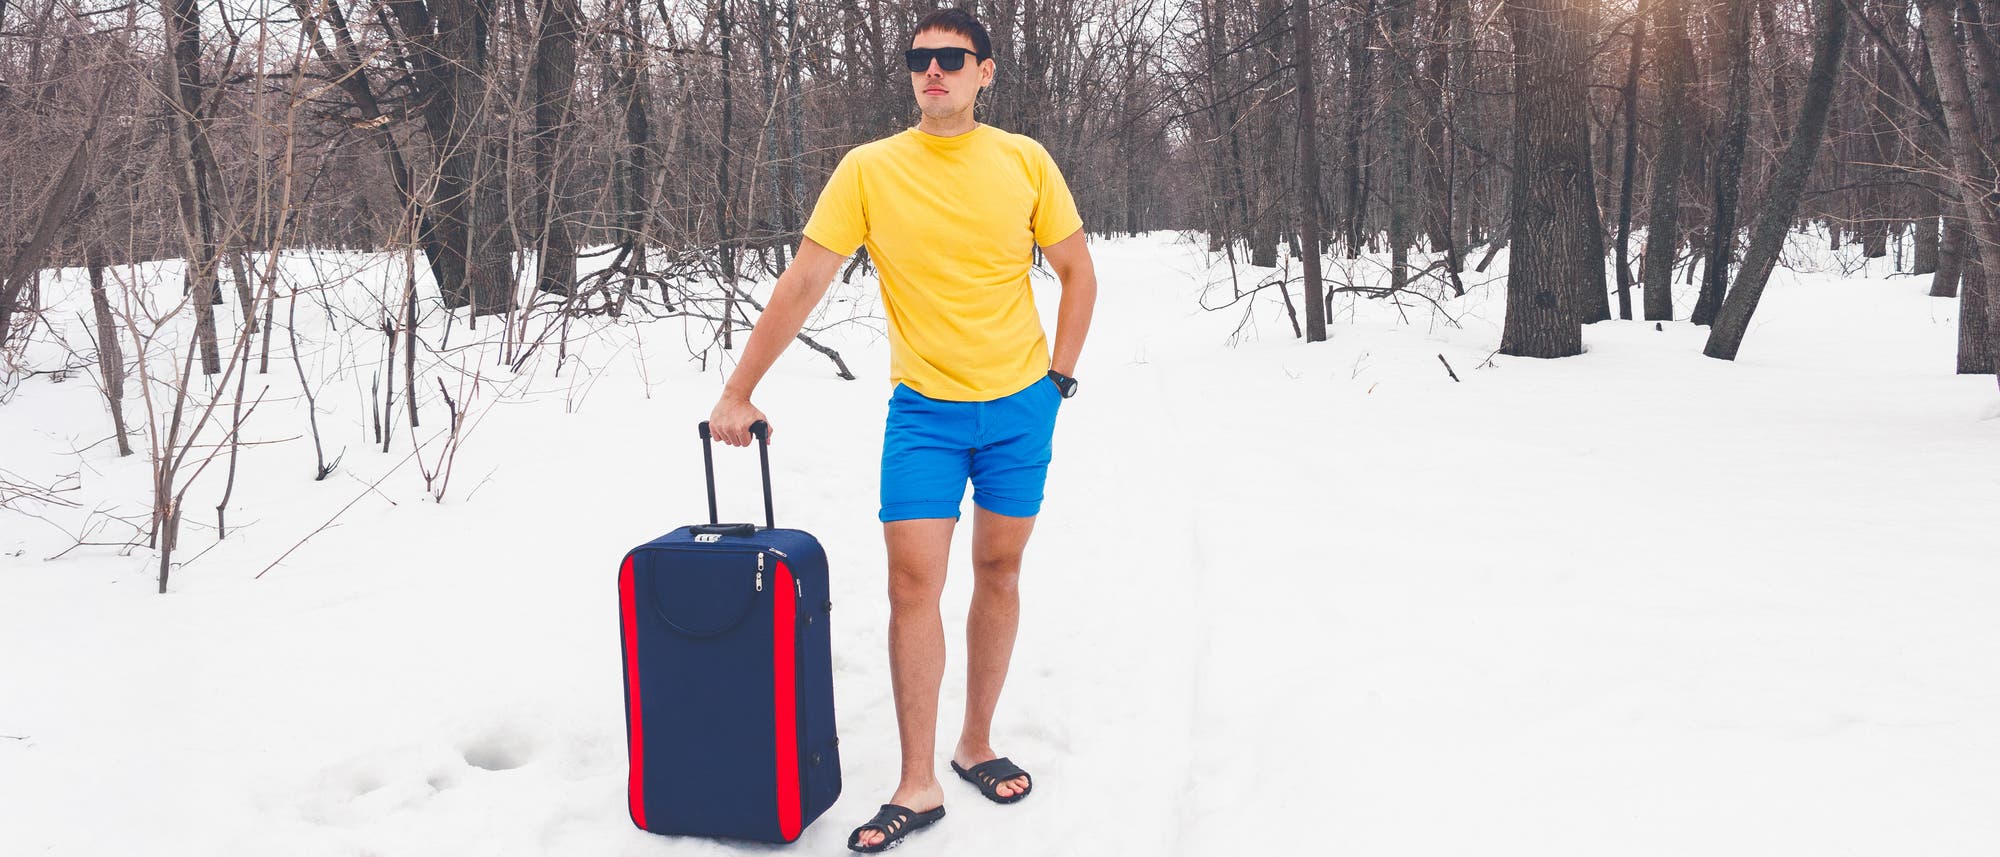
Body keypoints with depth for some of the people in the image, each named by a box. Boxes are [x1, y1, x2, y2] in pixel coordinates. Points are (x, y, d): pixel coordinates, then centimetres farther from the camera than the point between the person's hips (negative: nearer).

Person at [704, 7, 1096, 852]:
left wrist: (1059, 376, 0)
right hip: (925, 407, -1)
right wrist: (737, 393, -8)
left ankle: (976, 745, 27)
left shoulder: (1025, 162, -2)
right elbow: (800, 286, -6)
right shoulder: (869, 170, -5)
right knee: (914, 584, -6)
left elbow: (1078, 274, 7)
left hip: (1021, 404, 1)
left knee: (998, 571, 10)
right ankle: (918, 788, 4)